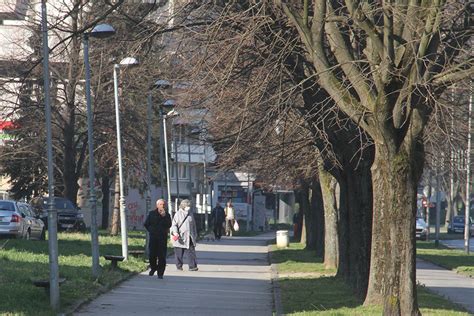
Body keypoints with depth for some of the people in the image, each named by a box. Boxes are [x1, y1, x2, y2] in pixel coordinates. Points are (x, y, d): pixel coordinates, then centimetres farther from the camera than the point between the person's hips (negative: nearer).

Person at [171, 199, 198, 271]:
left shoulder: (190, 214, 13)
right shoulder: (178, 214, -2)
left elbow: (193, 225, 21)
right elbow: (174, 224, -5)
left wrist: (195, 235, 20)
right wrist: (175, 232, -21)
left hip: (189, 237, 4)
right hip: (180, 237, -4)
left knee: (191, 251, -5)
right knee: (179, 253, 3)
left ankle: (192, 266, -7)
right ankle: (179, 266, 15)